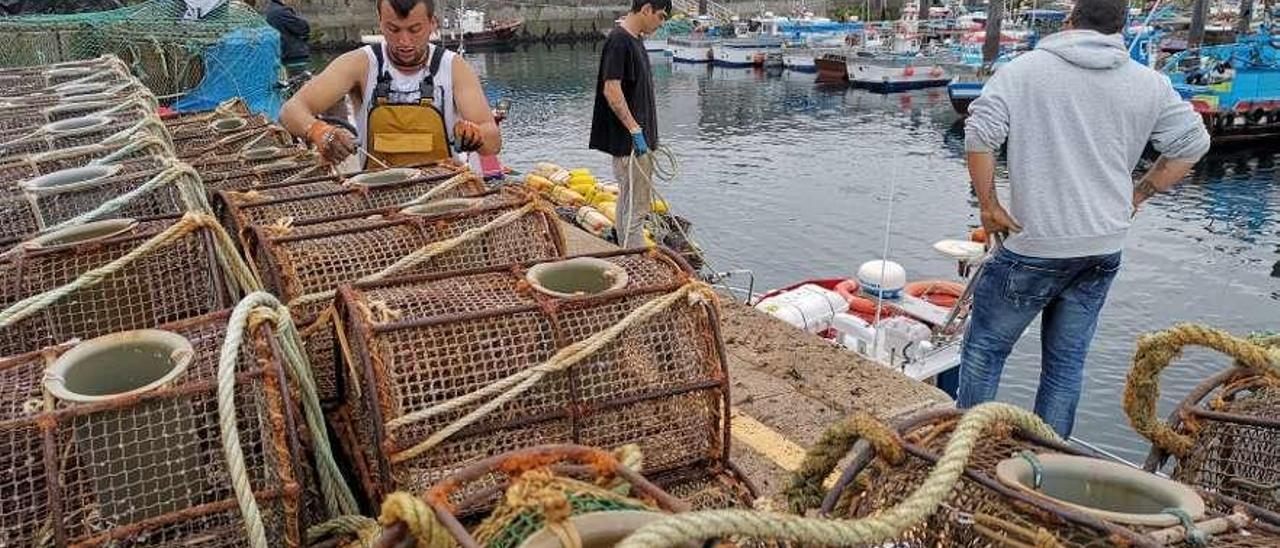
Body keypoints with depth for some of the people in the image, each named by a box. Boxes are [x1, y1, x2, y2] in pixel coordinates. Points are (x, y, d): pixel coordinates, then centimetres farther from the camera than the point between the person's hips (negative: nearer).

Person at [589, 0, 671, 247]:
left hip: (638, 139, 10)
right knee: (635, 206, -4)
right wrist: (635, 130, -23)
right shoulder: (619, 41, -17)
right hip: (628, 142, -10)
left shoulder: (635, 41, 13)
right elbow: (611, 90, -23)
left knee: (628, 201, 17)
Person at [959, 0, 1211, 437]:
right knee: (1067, 362, 15)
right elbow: (1192, 144, 12)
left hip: (1035, 248, -4)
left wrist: (988, 205, -6)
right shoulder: (1149, 84, 6)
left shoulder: (1024, 70, -5)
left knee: (985, 348, 10)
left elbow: (979, 134, -15)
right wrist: (1138, 195, 16)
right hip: (1105, 249, 4)